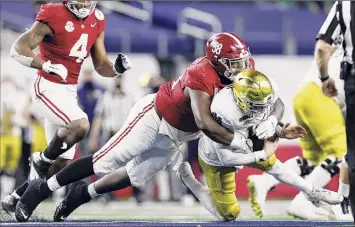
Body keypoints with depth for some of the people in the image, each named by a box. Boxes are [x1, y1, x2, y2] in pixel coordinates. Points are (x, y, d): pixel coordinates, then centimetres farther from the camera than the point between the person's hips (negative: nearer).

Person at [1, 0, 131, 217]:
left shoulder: (96, 22, 6)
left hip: (70, 92, 7)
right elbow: (18, 50, -18)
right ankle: (42, 160, -6)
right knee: (80, 125, -32)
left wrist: (117, 68, -10)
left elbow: (101, 66, 12)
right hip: (49, 88, -7)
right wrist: (46, 66, -33)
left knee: (62, 163, 7)